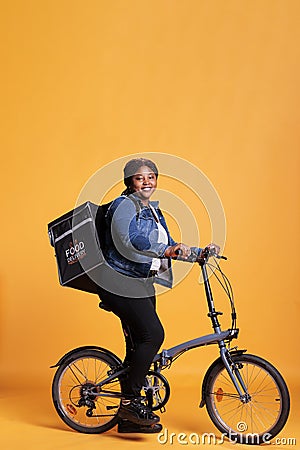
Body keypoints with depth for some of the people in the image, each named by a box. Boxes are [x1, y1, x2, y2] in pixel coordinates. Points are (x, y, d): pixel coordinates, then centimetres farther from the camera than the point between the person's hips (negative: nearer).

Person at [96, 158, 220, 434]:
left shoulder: (153, 211, 18)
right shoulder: (124, 205, -10)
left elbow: (168, 247, 21)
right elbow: (127, 241, -27)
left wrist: (200, 253, 10)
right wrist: (167, 250, -36)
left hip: (143, 286, 9)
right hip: (121, 285, -9)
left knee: (139, 345, 8)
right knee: (152, 335, -21)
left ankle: (129, 418, 16)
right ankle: (130, 400, -10)